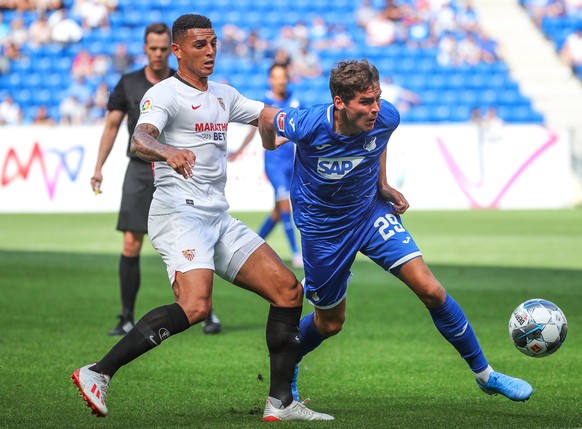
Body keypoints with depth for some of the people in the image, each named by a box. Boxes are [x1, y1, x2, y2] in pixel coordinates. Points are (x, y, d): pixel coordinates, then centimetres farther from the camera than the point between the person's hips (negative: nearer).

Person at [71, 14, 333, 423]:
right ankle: (97, 374, -24)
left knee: (288, 290, 3)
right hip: (178, 212, -8)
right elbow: (140, 139, -24)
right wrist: (168, 151, -46)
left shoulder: (223, 95, 19)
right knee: (195, 305, -29)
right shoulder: (165, 94, -6)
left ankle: (281, 402, 9)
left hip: (218, 218, 8)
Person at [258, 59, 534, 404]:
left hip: (371, 212, 2)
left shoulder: (385, 118, -20)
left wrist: (383, 185, 3)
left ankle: (485, 374, 1)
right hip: (323, 229, -2)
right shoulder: (308, 126, -30)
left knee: (431, 290, -12)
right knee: (330, 323, 11)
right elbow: (267, 117, -7)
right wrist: (270, 146, 13)